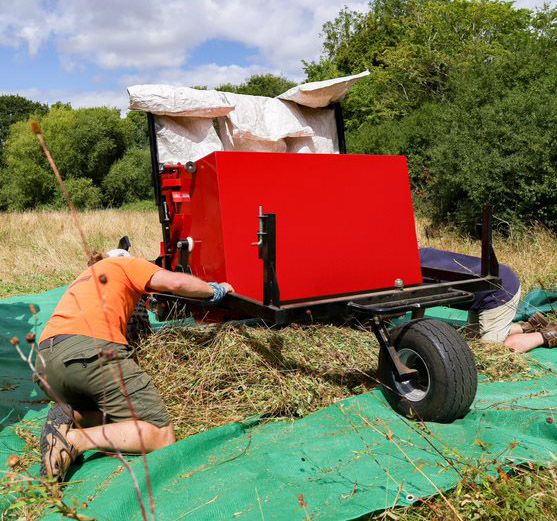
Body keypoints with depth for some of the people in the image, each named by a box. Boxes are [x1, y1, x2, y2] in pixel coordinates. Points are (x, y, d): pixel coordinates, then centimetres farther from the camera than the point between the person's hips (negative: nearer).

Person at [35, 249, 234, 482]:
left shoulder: (84, 279, 40)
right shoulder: (125, 264, 18)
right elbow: (175, 282, 2)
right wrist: (216, 290, 18)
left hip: (45, 361, 8)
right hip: (92, 350, -8)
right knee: (162, 437, -4)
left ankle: (70, 417, 0)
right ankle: (73, 440, -18)